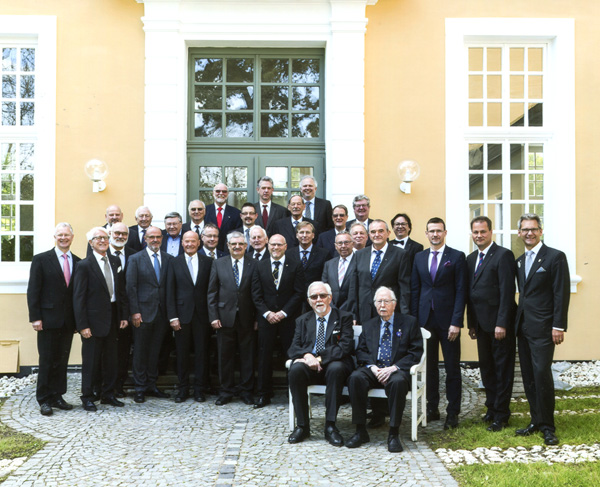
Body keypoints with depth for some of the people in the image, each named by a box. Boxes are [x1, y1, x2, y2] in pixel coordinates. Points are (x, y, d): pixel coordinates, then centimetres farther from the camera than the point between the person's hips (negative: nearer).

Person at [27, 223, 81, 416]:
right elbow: (33, 291, -4)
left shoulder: (78, 262, 9)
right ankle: (44, 400, 12)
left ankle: (57, 396, 20)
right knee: (47, 360, 2)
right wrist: (35, 317, -10)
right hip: (49, 319, -4)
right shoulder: (41, 260, -2)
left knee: (62, 360, 9)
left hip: (68, 320, 4)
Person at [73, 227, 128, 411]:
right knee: (91, 360, 3)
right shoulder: (85, 265, -9)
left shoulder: (115, 261, 8)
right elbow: (78, 298, -11)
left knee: (111, 358, 13)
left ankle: (108, 394, 25)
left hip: (112, 318, 6)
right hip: (94, 319, -6)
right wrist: (82, 325, -15)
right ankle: (87, 397, 16)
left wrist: (124, 315, 7)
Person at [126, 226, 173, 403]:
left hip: (162, 313, 3)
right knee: (140, 352, 4)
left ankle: (152, 385, 22)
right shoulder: (136, 259, 0)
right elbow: (131, 287, -4)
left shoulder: (169, 259, 8)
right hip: (143, 312, -3)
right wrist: (134, 312, -10)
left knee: (155, 351, 11)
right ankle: (140, 388, 13)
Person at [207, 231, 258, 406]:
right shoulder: (219, 264, 6)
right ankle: (226, 391, 18)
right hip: (225, 317, 1)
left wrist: (258, 317, -5)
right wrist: (213, 316, -2)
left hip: (247, 318, -1)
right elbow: (212, 292, 5)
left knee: (247, 356, 6)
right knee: (225, 356, 7)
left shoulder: (254, 264, 2)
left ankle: (246, 391, 18)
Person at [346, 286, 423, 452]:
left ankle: (393, 434, -27)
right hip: (373, 369, 3)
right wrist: (372, 366, -9)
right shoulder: (368, 325, 20)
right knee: (355, 378, -29)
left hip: (397, 369, -3)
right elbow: (361, 351, 13)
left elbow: (416, 352, -1)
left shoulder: (409, 322, 8)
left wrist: (394, 367, -14)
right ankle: (361, 431, -21)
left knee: (398, 381, -38)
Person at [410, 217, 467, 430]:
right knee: (429, 366, 9)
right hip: (425, 319, 4)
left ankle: (453, 412, 11)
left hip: (447, 320, -3)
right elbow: (414, 290, 11)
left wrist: (456, 322, -12)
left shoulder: (457, 257, -1)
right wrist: (415, 319, 3)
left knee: (452, 368, 3)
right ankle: (432, 408, 20)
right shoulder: (419, 257, 11)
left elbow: (461, 291, -6)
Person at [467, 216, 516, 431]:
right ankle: (492, 408, 26)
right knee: (486, 368, 14)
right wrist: (471, 323, 12)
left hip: (499, 323, -7)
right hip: (481, 323, 7)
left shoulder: (503, 255, -10)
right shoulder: (471, 258, 14)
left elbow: (507, 291, -15)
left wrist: (501, 323, -19)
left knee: (502, 369, 2)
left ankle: (501, 415, 9)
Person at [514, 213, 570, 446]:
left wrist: (558, 326, -14)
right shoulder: (519, 261, 15)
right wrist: (517, 320, 11)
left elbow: (562, 293, -9)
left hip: (543, 328, -7)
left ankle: (547, 427, 2)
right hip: (523, 327, 7)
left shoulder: (555, 257, -5)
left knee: (542, 374, -10)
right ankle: (536, 421, 20)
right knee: (528, 377, 9)